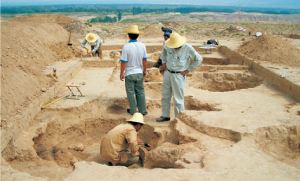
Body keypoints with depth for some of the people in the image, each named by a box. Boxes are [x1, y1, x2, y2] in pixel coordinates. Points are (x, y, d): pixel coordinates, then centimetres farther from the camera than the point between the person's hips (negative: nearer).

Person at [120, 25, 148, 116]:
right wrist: (144, 70, 16)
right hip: (139, 72, 4)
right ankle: (142, 110, 20)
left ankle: (133, 111, 18)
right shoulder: (142, 46, -4)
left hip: (129, 73, -4)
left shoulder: (126, 47, -17)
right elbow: (145, 60, 3)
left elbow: (123, 62, -15)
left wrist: (121, 73, -3)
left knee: (130, 92, 9)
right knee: (140, 92, 14)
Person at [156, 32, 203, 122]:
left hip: (178, 76, -5)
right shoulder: (169, 46, -2)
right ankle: (165, 116, 26)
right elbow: (164, 50, 23)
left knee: (178, 99, -1)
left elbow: (199, 59, -7)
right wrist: (164, 62, 15)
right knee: (165, 96, 13)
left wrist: (188, 70, -8)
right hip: (168, 73, 6)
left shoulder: (187, 48, -15)